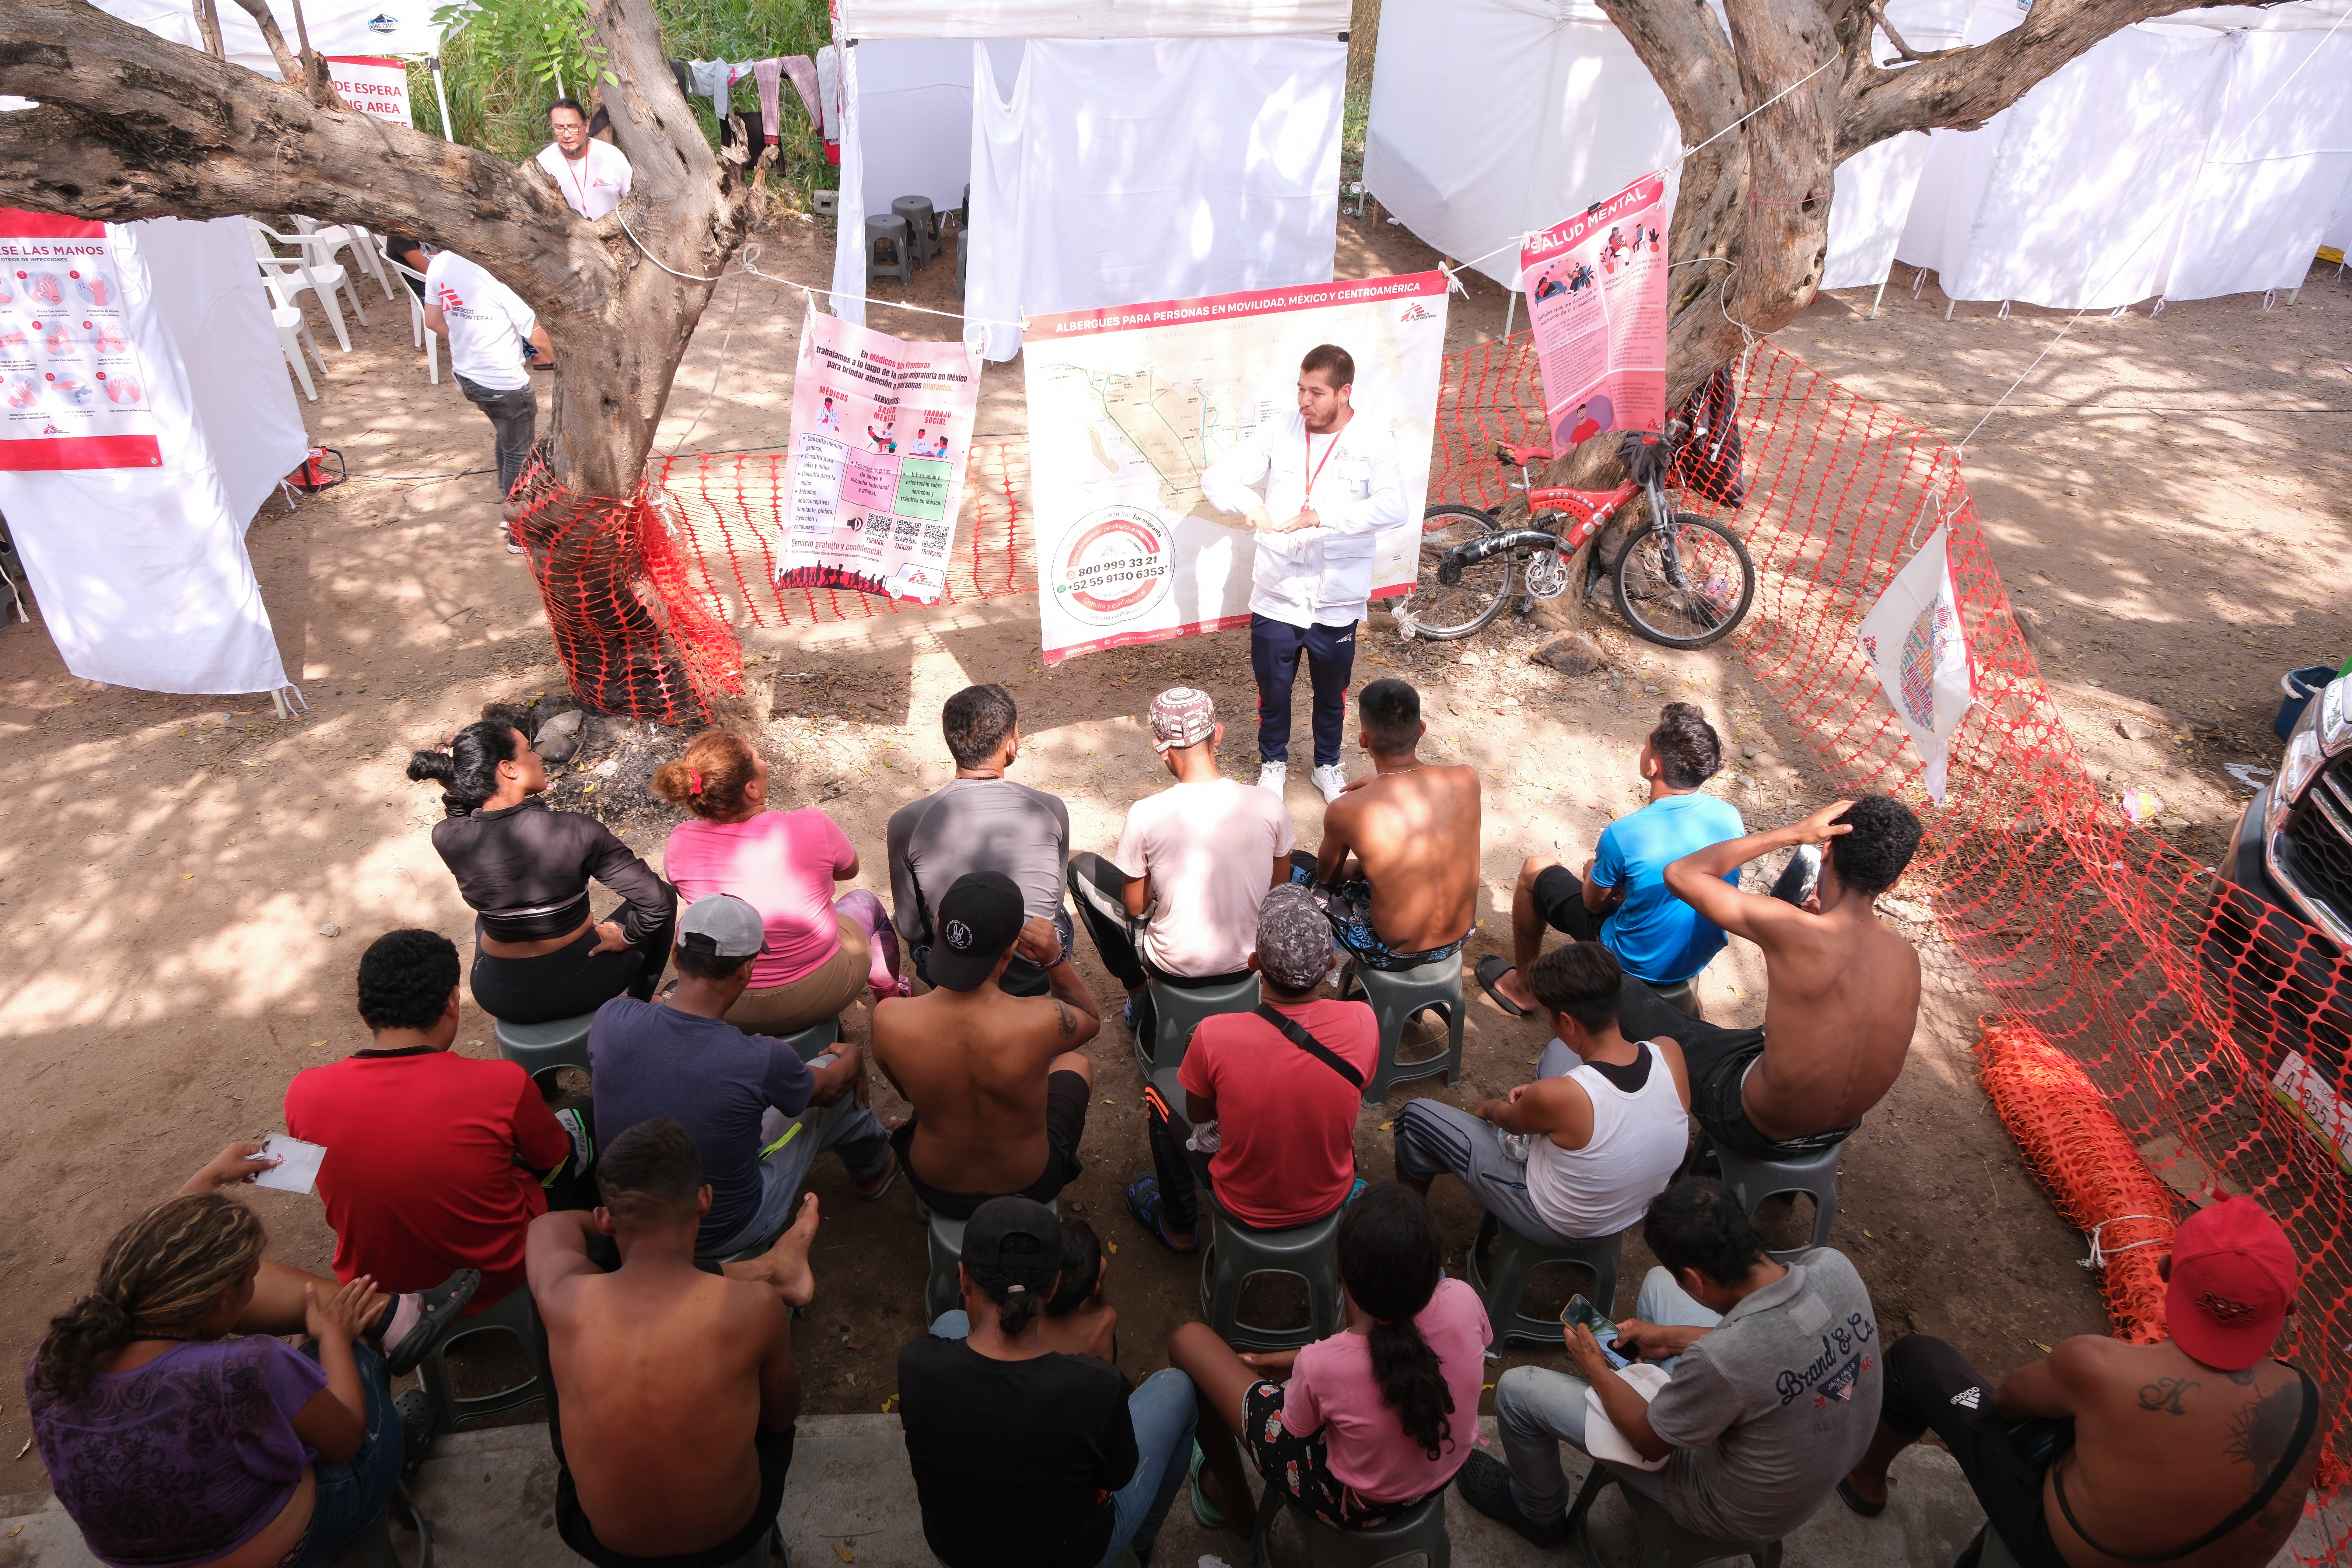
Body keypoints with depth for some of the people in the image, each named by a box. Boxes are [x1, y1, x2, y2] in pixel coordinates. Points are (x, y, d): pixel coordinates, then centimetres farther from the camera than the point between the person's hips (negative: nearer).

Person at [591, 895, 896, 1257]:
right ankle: (874, 1169, 43)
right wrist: (853, 1059, 17)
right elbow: (827, 1086, -7)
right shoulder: (762, 1061, -32)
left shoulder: (610, 1019, -22)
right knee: (845, 1082, 11)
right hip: (725, 1236, -4)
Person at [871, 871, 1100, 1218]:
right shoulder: (1043, 1021, -37)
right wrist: (1056, 959, -19)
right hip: (1030, 1188, -1)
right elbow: (1091, 1020, -9)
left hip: (937, 1192, 2)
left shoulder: (888, 1020, -31)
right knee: (1077, 1061, 27)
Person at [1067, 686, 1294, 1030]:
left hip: (1175, 968, -3)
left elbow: (1135, 906, -9)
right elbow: (1279, 890, 0)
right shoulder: (1269, 805, -16)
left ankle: (1137, 992, 26)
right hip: (1247, 961, 3)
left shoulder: (1145, 815, -23)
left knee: (1081, 867, 16)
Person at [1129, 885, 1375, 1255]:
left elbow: (1198, 1114, -10)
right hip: (1331, 1198, 3)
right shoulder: (1363, 1023, -26)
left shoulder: (1214, 1036, -32)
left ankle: (1178, 1226, 37)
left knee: (1162, 1085, 20)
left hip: (1246, 1207, -2)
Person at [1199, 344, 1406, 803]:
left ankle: (1327, 765, 45)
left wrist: (1322, 516, -35)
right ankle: (1273, 762, 43)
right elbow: (1215, 477, -8)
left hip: (1338, 601, -1)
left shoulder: (1373, 441, -11)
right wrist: (1251, 505, -29)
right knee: (1273, 688, 16)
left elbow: (1394, 508, -26)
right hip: (1277, 594, 1)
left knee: (1332, 692, 19)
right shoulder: (1279, 432, -6)